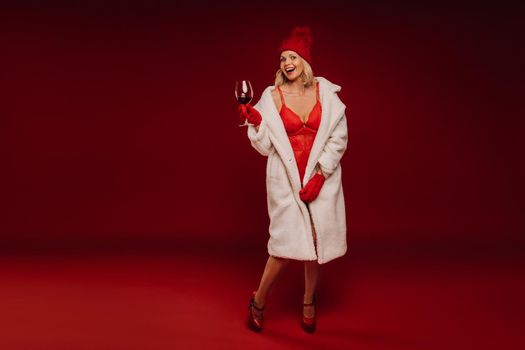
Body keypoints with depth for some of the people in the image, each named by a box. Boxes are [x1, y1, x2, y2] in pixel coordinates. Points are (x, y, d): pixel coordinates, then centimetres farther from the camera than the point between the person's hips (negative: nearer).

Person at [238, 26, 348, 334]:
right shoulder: (272, 96, -3)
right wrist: (255, 123, -19)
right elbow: (266, 147, -2)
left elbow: (339, 138, -3)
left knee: (315, 241, 7)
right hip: (286, 179, -1)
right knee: (287, 243, -2)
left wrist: (319, 176, -10)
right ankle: (258, 302, 21)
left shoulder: (326, 92, -1)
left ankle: (309, 302, 30)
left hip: (322, 177, 2)